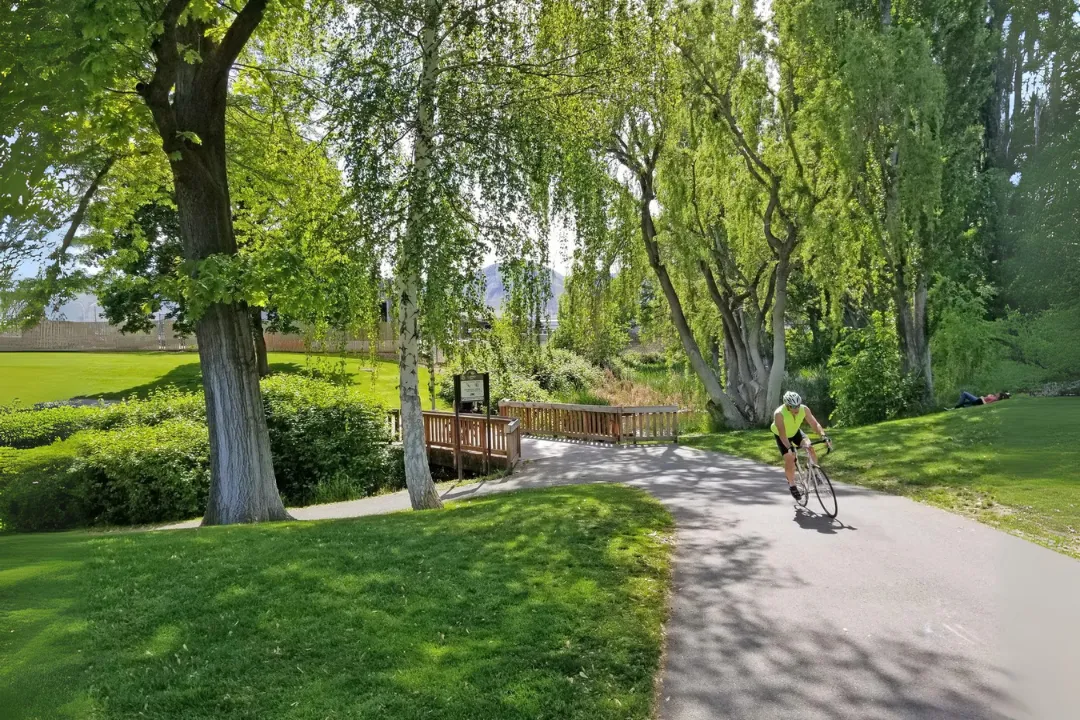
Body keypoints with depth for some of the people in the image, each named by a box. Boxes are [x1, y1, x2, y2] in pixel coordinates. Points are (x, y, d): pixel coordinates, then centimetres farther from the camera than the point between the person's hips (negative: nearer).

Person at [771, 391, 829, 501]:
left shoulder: (804, 409, -27)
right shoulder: (779, 413, -38)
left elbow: (815, 424, -26)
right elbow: (782, 433, -40)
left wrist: (824, 435, -43)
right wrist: (789, 448, -52)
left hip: (795, 432, 3)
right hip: (782, 436, -3)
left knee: (810, 448, -23)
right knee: (789, 460, -13)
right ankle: (792, 486, 7)